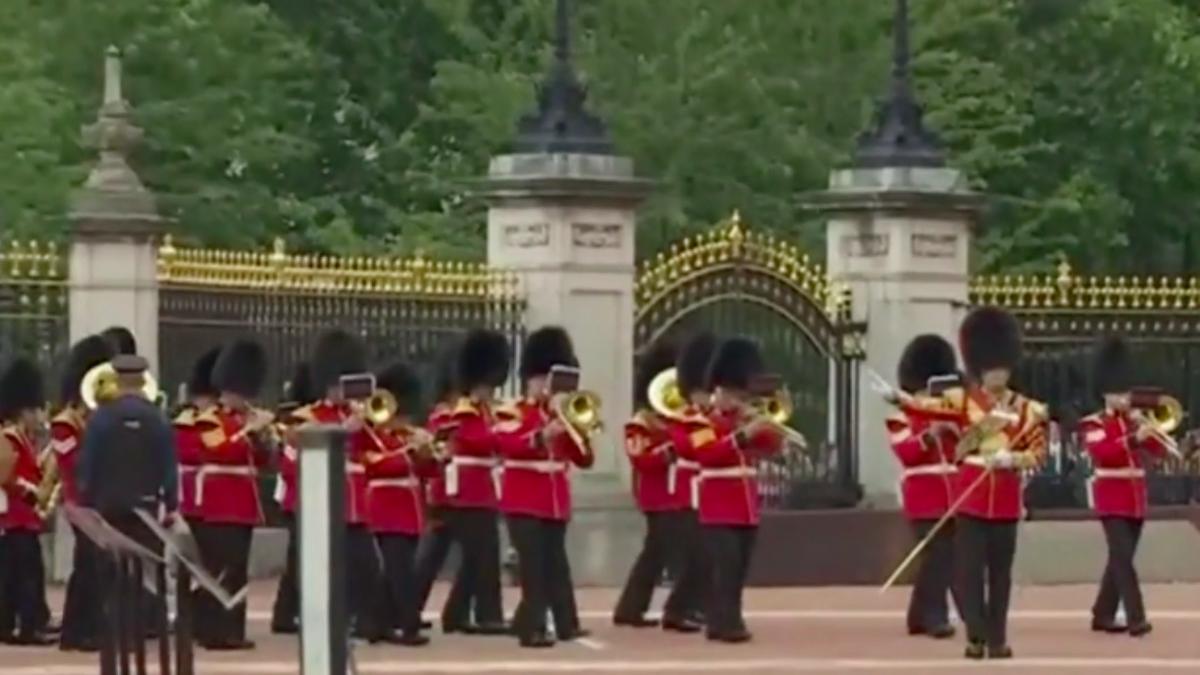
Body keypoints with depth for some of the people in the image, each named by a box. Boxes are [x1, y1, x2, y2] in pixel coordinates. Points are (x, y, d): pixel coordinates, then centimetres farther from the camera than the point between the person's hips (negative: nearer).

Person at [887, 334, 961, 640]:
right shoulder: (902, 417, 1)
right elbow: (905, 452, -12)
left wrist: (955, 432, -7)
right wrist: (930, 435, -23)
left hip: (951, 494, 6)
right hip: (924, 495, -6)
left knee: (949, 555, 6)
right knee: (937, 554, -15)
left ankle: (921, 615, 15)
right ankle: (934, 616, -12)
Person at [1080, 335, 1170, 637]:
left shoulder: (1136, 421, 15)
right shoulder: (1094, 425, -4)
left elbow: (1160, 450, 9)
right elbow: (1102, 452, -23)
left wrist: (1151, 433, -8)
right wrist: (1134, 438, -29)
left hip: (1136, 499, 7)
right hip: (1112, 499, -7)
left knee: (1120, 558, 11)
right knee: (1123, 558, -15)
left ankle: (1103, 615, 20)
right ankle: (1136, 618, -21)